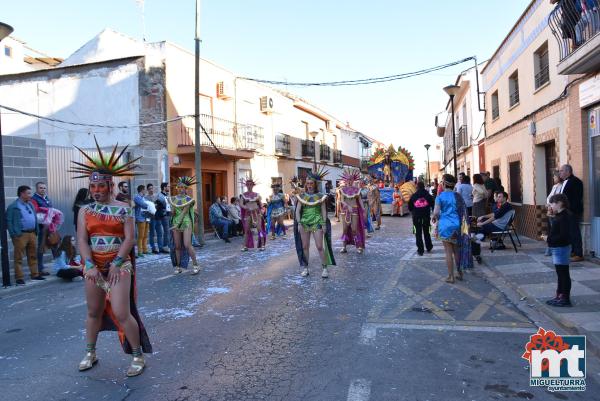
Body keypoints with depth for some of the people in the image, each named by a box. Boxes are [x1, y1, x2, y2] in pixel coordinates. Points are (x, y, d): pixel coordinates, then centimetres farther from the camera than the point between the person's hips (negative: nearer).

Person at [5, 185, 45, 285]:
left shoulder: (30, 205, 17)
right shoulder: (13, 206, -4)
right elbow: (9, 221, -7)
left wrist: (36, 231, 12)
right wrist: (14, 234, -14)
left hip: (32, 234, 7)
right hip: (20, 235, -7)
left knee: (33, 256, 12)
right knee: (19, 257, -2)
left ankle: (35, 274, 21)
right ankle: (19, 278, 2)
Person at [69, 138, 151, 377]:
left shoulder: (123, 209, -1)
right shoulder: (85, 211, 7)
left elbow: (129, 239, -8)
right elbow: (82, 240, -1)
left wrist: (116, 264, -17)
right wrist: (90, 265, -15)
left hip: (119, 265, -4)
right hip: (92, 266, 4)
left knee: (121, 313, -9)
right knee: (94, 311, 15)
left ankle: (138, 356, 5)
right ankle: (90, 353, 33)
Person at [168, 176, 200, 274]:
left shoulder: (188, 199, -3)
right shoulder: (173, 198, 9)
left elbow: (185, 211, -12)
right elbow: (173, 212, 0)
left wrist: (177, 224, -19)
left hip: (186, 223, -4)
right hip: (175, 224, 4)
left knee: (187, 245, -13)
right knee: (177, 246, 5)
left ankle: (196, 265, -3)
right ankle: (178, 267, 15)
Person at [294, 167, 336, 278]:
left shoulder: (320, 196, 2)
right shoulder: (302, 196, 6)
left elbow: (323, 211, 2)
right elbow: (298, 210, 3)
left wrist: (324, 224, -5)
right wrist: (299, 223, -7)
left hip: (317, 223, -2)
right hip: (304, 223, 2)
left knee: (320, 246, -6)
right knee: (305, 246, 7)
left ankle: (325, 268, 3)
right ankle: (305, 268, 17)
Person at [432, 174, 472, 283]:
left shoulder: (440, 196, -6)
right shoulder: (458, 196, 6)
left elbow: (436, 213, -14)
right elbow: (464, 212, 8)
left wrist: (434, 218, 7)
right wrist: (463, 227, 17)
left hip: (445, 226, -4)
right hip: (457, 226, 4)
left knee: (448, 252, 2)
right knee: (457, 251, 15)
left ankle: (451, 276, 7)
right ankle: (459, 273, 23)